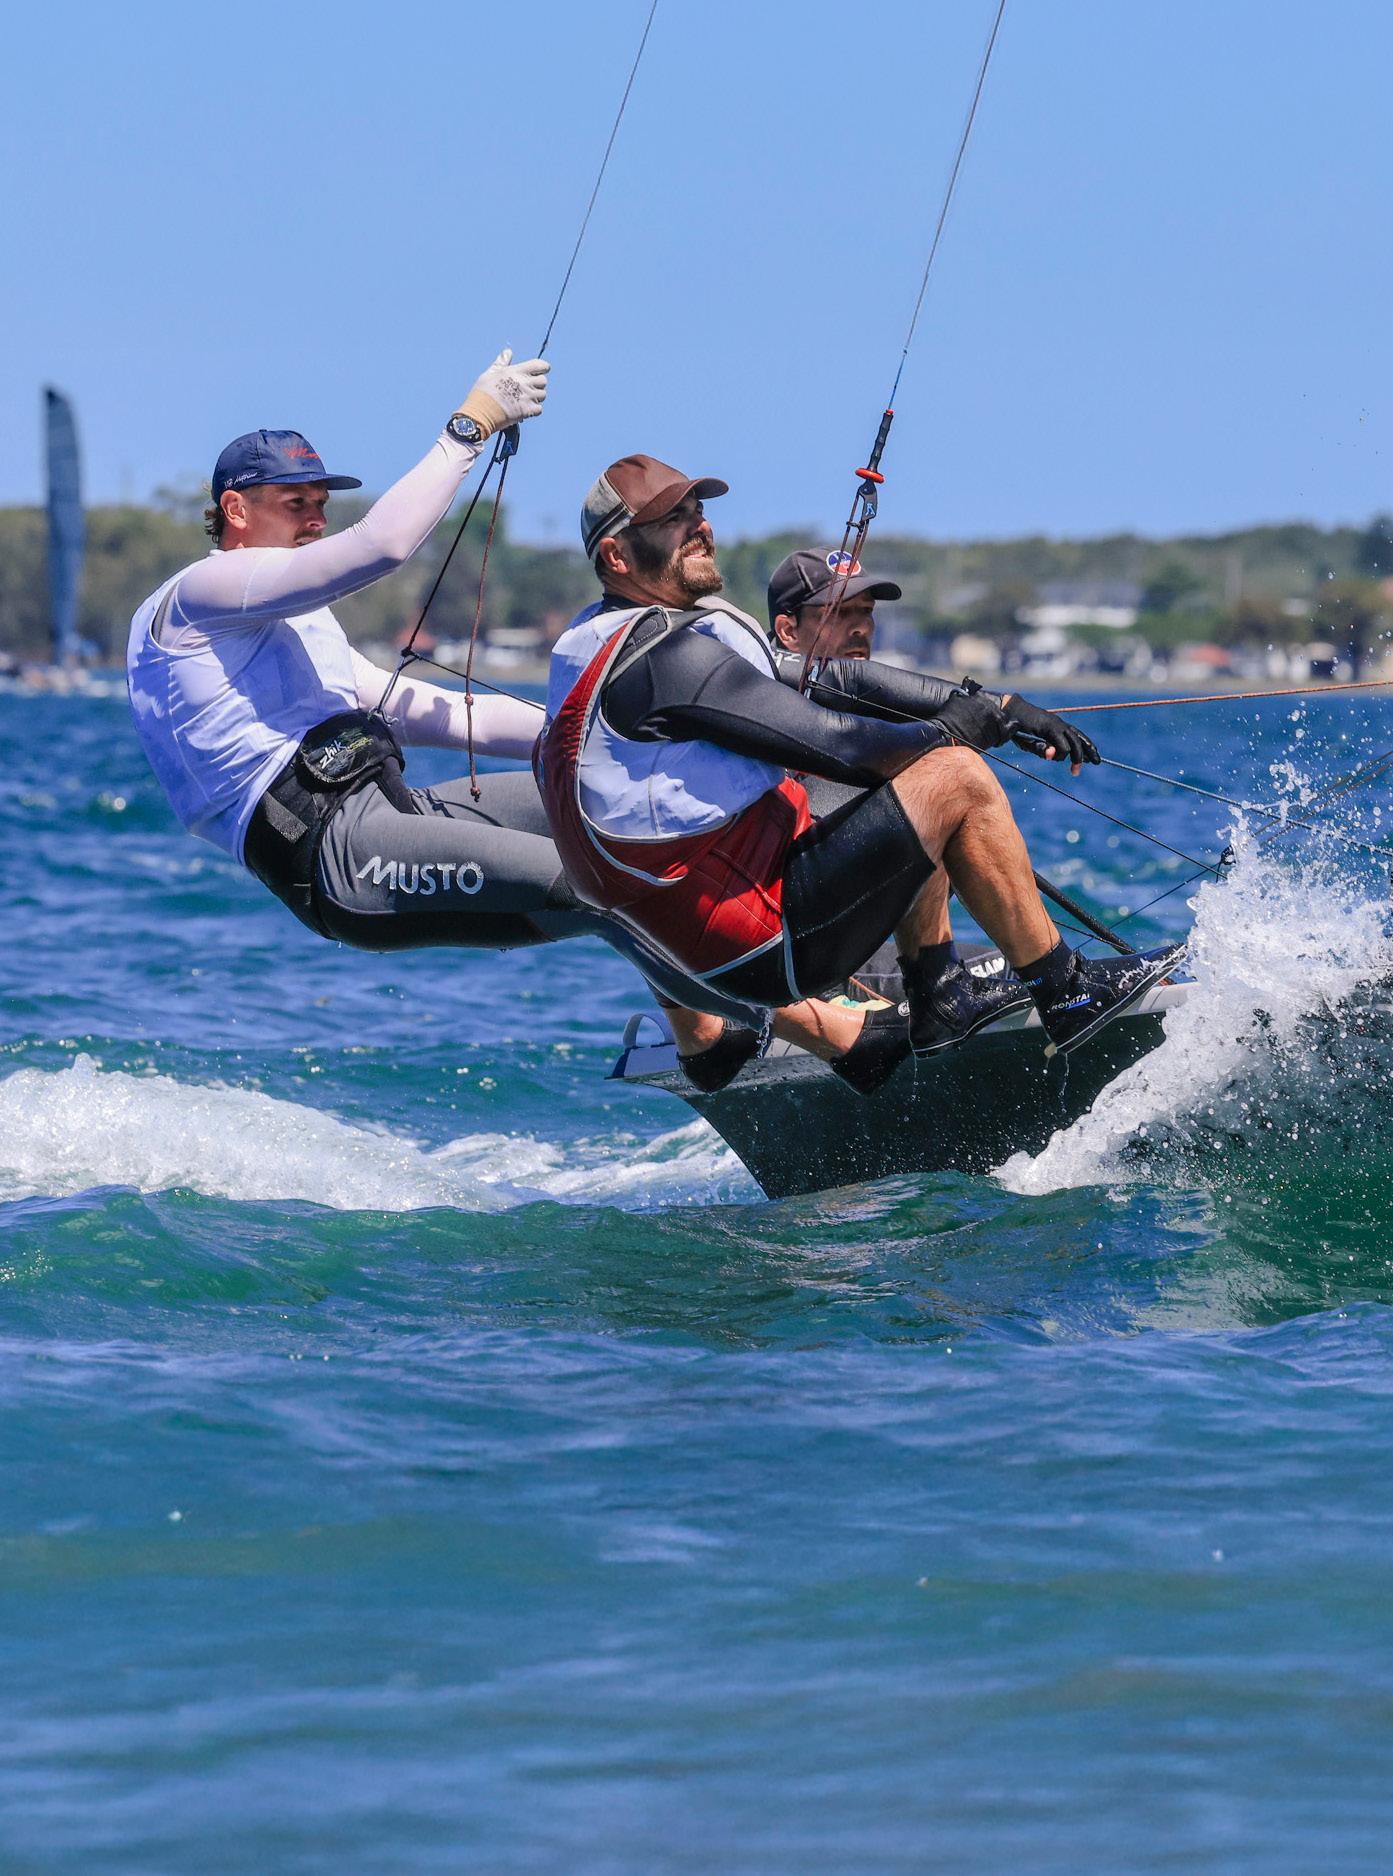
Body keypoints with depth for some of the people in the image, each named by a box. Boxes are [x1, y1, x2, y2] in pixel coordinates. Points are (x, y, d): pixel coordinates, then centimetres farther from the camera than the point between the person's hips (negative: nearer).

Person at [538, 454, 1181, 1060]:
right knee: (954, 780, -12)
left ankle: (932, 1002, 21)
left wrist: (997, 708, 8)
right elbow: (830, 742, -18)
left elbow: (830, 683, 13)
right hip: (765, 940, -11)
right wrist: (955, 728, 0)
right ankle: (1069, 994, -2)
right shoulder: (661, 654, -16)